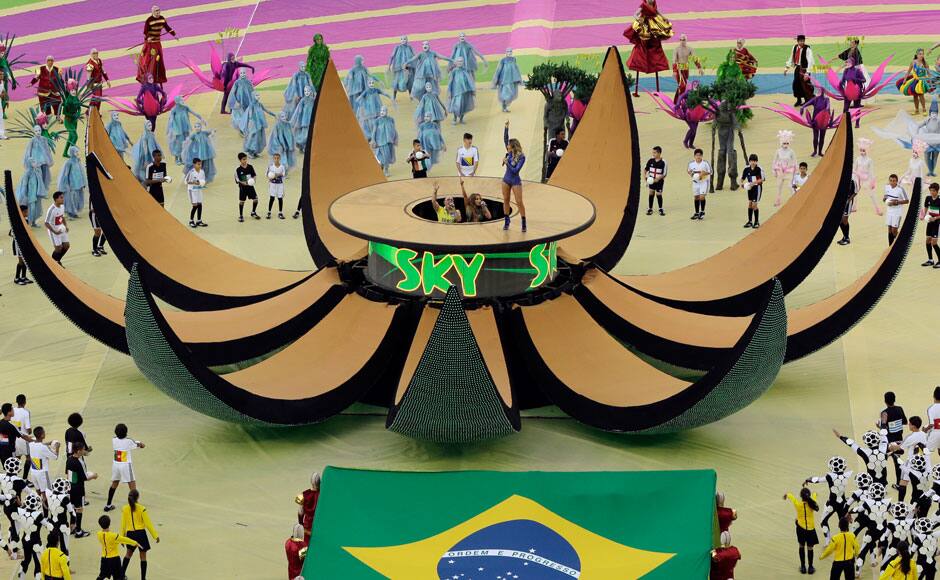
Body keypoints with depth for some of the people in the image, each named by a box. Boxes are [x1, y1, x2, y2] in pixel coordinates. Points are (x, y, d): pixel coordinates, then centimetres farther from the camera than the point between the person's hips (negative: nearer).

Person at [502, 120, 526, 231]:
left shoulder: (521, 157, -17)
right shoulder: (509, 153, -1)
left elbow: (515, 170, -21)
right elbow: (505, 139, 0)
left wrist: (507, 162, -21)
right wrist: (506, 127, -10)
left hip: (515, 181, -6)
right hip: (506, 180, 6)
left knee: (519, 202, -5)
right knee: (506, 200, 9)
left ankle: (524, 223, 0)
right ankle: (506, 222, 17)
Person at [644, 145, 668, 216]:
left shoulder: (663, 162, -15)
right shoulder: (650, 160, -3)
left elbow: (664, 174, -14)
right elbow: (645, 169, 8)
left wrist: (657, 179, -25)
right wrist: (645, 176, -7)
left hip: (659, 181, -3)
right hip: (651, 180, 3)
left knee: (659, 194, 2)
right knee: (651, 193, 5)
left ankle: (660, 209, 19)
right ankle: (650, 209, 15)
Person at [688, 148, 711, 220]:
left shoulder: (705, 163, -13)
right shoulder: (691, 163, -5)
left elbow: (710, 172, -7)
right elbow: (688, 170, 11)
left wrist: (704, 173, -24)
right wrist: (690, 173, -11)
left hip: (704, 182, -4)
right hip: (695, 182, 4)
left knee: (702, 196, -13)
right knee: (696, 197, 10)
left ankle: (702, 212, 1)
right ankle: (696, 213, 22)